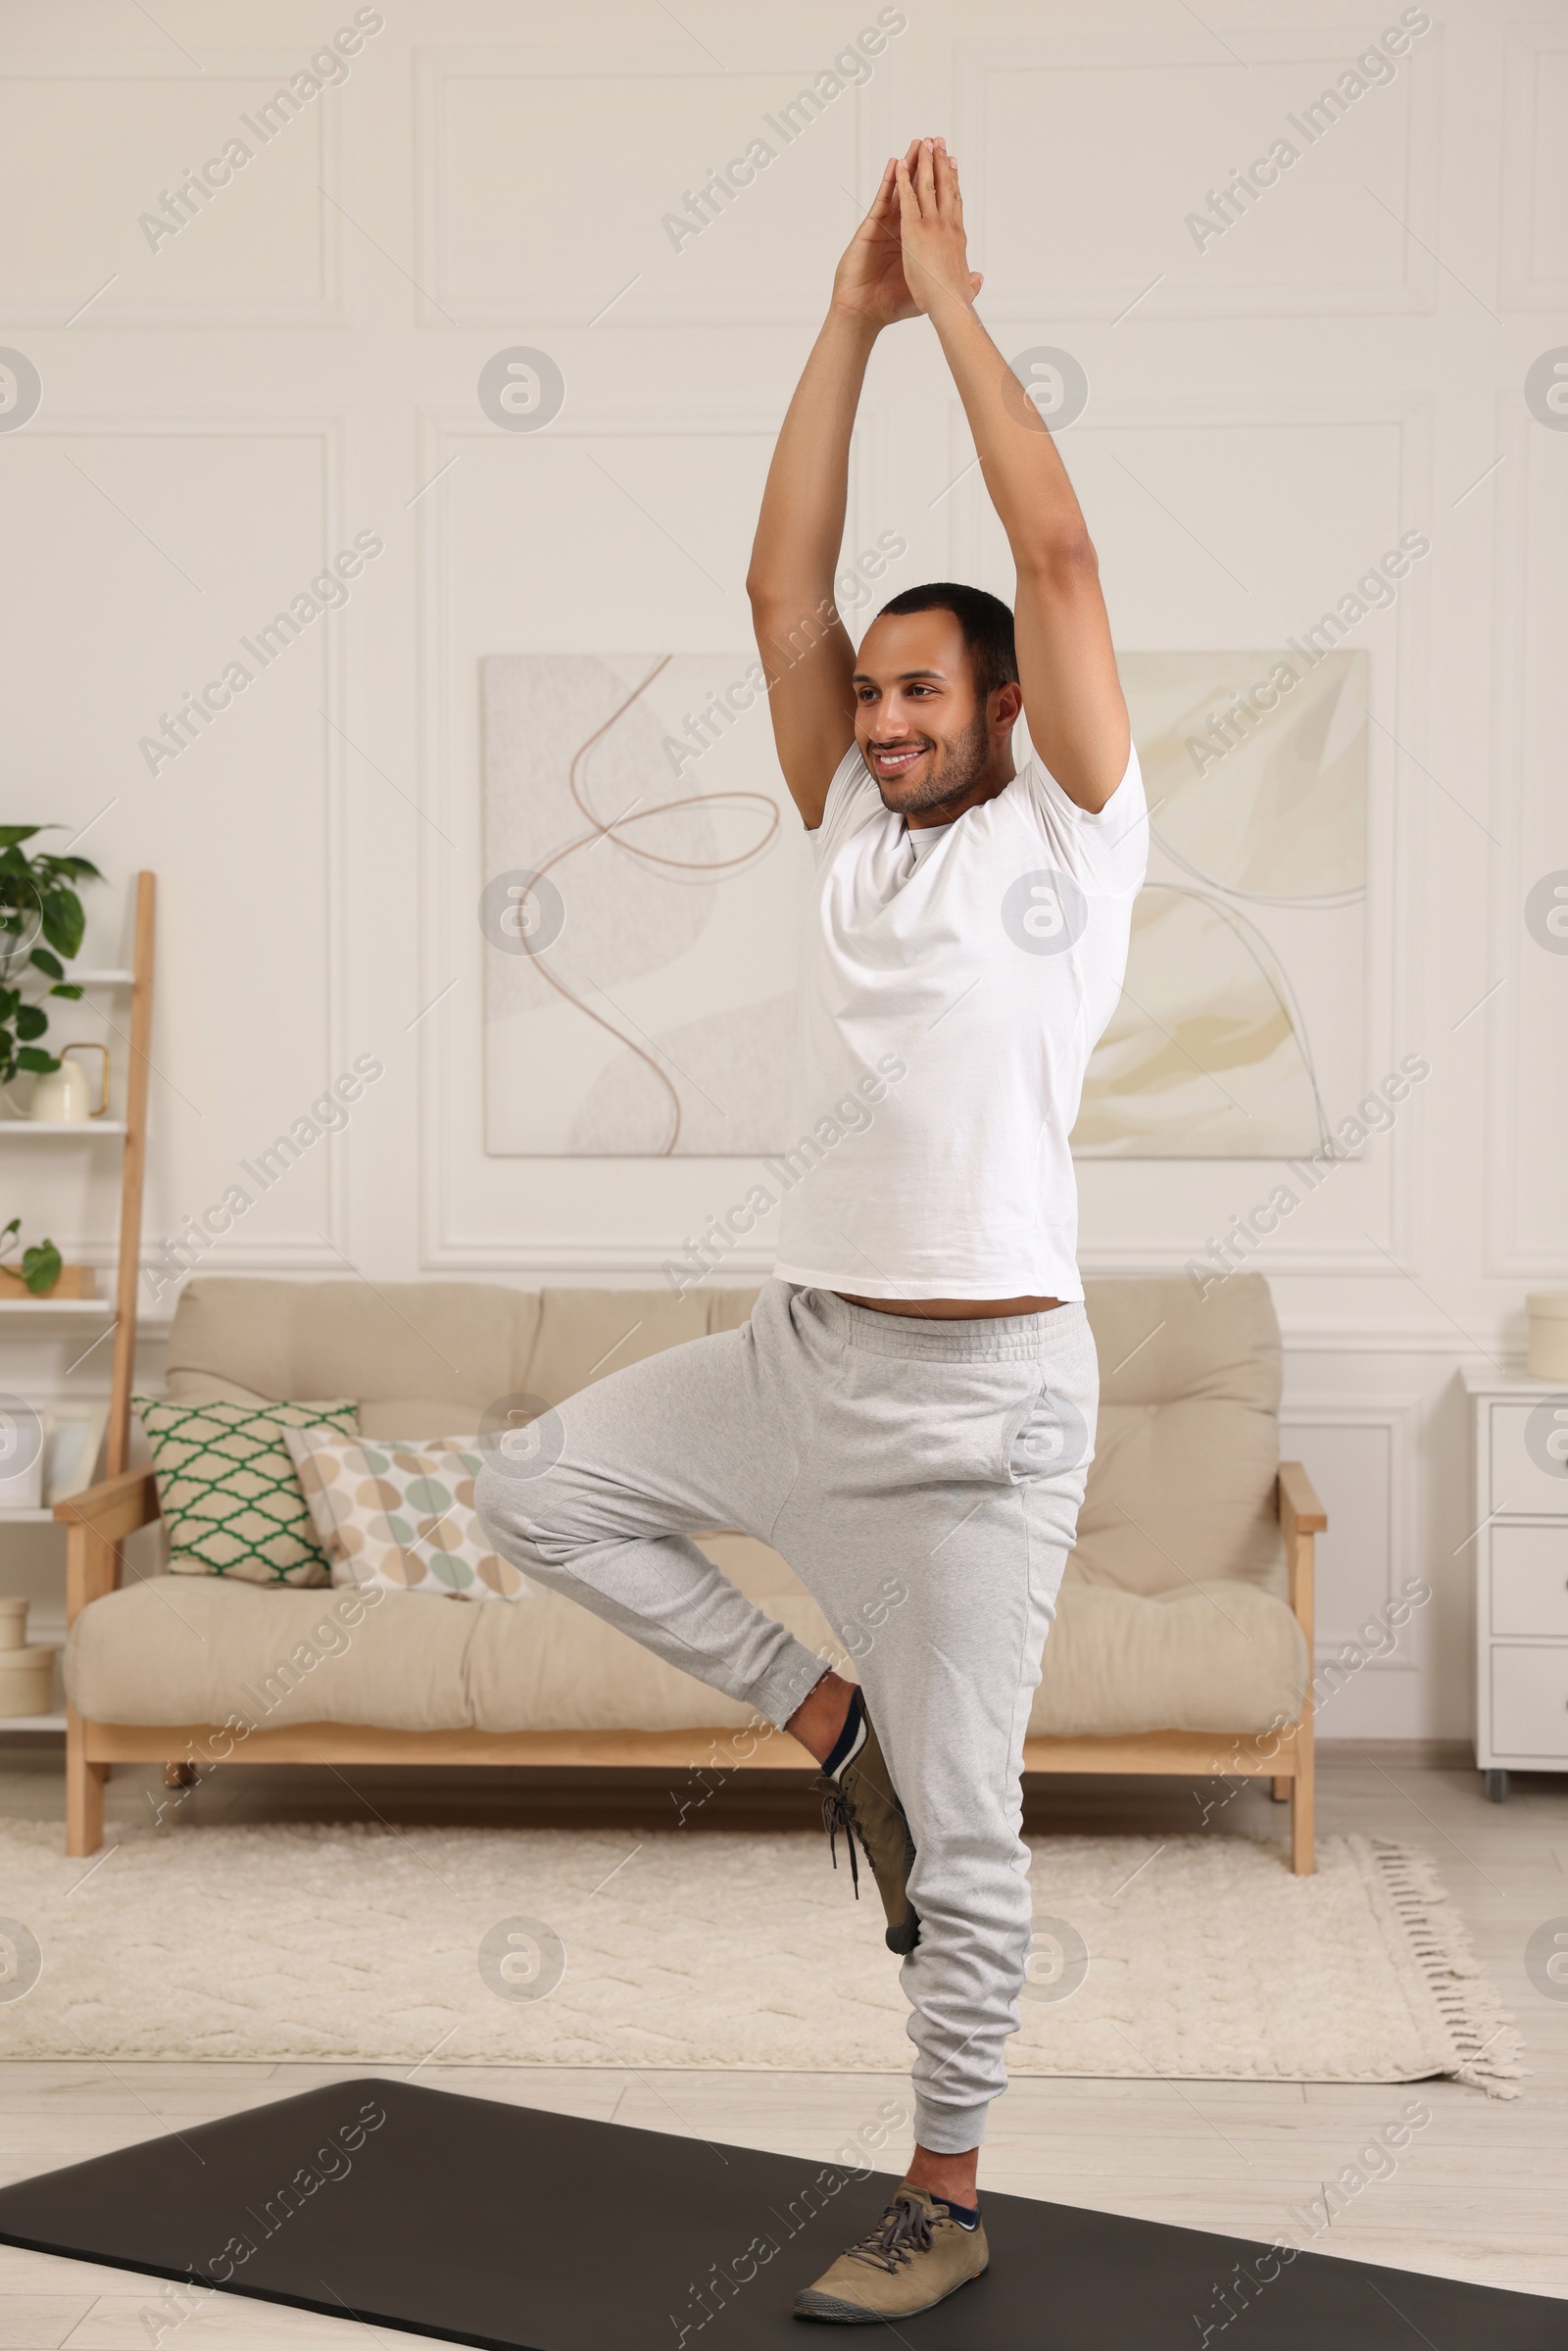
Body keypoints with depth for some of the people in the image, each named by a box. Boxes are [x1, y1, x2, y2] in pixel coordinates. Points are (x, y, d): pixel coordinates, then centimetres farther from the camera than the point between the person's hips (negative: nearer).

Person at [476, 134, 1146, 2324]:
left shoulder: (1068, 835, -3)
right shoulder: (853, 828, 11)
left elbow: (1057, 553, -10)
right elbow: (783, 584, 8)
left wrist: (957, 304, -3)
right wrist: (850, 320, 6)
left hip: (979, 1395, -6)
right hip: (800, 1348, 6)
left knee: (963, 1819, 1)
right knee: (547, 1498, 14)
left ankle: (946, 2202, 17)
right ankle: (833, 1720, 21)